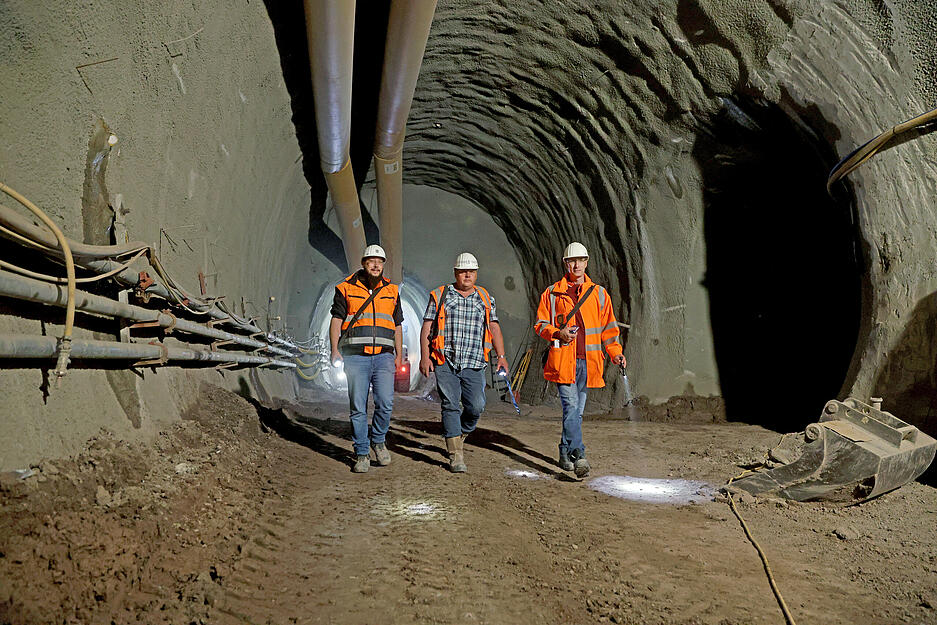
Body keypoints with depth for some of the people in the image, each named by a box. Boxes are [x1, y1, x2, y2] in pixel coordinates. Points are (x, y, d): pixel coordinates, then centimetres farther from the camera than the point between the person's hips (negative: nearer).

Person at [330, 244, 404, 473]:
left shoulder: (392, 291, 14)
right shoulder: (346, 289, 7)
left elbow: (397, 326, 19)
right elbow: (336, 320, 4)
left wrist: (399, 355, 13)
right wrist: (335, 349, -8)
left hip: (383, 356, 2)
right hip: (355, 356, -1)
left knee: (385, 403, -9)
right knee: (358, 408, 0)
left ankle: (378, 440, 17)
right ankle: (362, 453, 11)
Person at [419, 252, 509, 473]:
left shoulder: (485, 299, 14)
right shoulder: (439, 296, 8)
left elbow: (494, 327, 9)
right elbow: (426, 328, 6)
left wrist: (500, 355, -3)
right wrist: (425, 356, -4)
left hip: (474, 364, 2)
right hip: (445, 363, -2)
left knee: (476, 406, -6)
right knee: (450, 406, -6)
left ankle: (461, 433, 25)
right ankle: (456, 456, -2)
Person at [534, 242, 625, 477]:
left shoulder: (599, 294, 13)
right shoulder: (552, 293, 7)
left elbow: (609, 327, 15)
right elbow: (541, 324, 7)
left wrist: (615, 352, 2)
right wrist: (558, 333, -12)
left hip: (587, 361, 3)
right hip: (562, 359, -3)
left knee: (577, 410, 9)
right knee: (571, 406, -16)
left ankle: (565, 454, 24)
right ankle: (578, 455, -21)